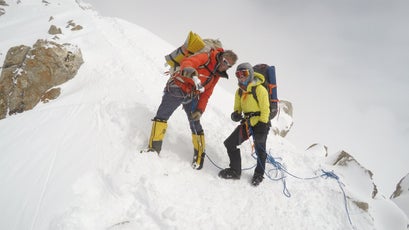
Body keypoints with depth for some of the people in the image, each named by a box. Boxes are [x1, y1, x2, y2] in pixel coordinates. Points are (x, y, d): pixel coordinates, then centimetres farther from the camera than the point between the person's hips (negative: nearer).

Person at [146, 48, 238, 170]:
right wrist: (188, 69, -53)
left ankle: (199, 155, 12)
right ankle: (154, 149, -3)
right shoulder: (206, 58, -11)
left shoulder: (217, 74, 10)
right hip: (176, 89, -5)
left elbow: (206, 93, 9)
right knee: (162, 115, -12)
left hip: (192, 97, 6)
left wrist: (200, 110, -4)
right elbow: (187, 62, -28)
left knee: (195, 124, 3)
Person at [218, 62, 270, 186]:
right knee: (230, 143, 0)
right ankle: (235, 171, 14)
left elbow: (265, 109, -15)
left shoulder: (259, 89, -14)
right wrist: (236, 115, -10)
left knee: (260, 151, 6)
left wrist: (262, 126, -19)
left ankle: (259, 175, 30)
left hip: (261, 123, -6)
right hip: (247, 123, 7)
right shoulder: (239, 91, 7)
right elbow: (238, 108, 14)